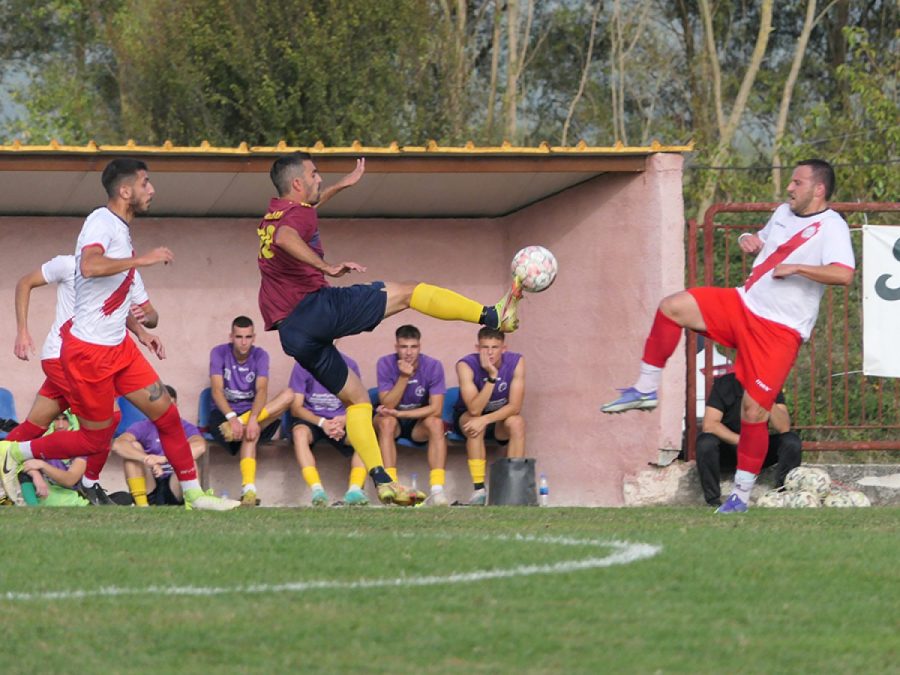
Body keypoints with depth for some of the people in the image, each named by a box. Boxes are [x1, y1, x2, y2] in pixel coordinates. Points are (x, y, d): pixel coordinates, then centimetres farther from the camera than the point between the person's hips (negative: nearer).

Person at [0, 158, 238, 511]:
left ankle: (193, 494, 10)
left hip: (118, 347, 9)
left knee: (166, 413, 3)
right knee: (96, 440, -2)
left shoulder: (121, 229, 13)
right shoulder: (101, 221, -17)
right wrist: (143, 259, -34)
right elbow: (89, 266, -38)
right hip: (88, 350, -9)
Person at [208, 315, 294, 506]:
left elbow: (262, 390, -17)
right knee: (251, 434, -37)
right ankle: (249, 490, -46)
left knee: (289, 395, -25)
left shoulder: (260, 355, 0)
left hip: (252, 410, 3)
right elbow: (217, 390, -17)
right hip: (223, 414, -3)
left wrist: (252, 419, -38)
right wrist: (231, 417, -38)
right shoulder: (219, 353, -4)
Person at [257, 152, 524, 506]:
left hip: (290, 333, 9)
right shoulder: (299, 214, -5)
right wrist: (327, 267, -38)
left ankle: (382, 481, 5)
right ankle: (493, 316, -5)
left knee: (356, 397, 15)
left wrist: (341, 185, 53)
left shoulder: (274, 215, 23)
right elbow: (285, 238, -30)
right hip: (314, 307, -9)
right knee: (406, 292, -1)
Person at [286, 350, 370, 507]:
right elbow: (295, 408, -6)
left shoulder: (349, 365, 2)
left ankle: (355, 490, -41)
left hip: (340, 421, 2)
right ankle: (317, 490, -48)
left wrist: (343, 421, -23)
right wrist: (322, 423, -24)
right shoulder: (302, 366, -3)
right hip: (311, 419, -2)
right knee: (299, 432, -36)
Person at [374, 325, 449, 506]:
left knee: (436, 423, -31)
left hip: (419, 423, 1)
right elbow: (387, 405, -21)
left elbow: (436, 409, -20)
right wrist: (404, 377, -33)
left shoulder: (433, 366, -14)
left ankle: (437, 490, -38)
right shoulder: (385, 364, -15)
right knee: (385, 421, -34)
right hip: (393, 419, -1)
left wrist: (399, 413, -27)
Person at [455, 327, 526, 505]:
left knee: (516, 422, -31)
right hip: (465, 418, -1)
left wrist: (485, 420, -37)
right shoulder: (466, 365, -23)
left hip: (499, 419, 1)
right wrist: (492, 376, -39)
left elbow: (515, 407, -23)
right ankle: (478, 488, -34)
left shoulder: (516, 362, -17)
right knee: (474, 423, -35)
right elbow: (474, 410, -32)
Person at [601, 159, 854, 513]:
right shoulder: (784, 213, 12)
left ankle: (742, 495, 5)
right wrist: (749, 240, 9)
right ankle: (646, 390, 2)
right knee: (672, 307, -9)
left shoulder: (830, 228, -13)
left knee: (754, 410, -8)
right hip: (743, 306, 7)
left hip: (780, 331, -7)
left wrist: (796, 267, -29)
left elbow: (843, 274, -30)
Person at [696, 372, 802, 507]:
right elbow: (709, 425, -22)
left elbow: (784, 428, -20)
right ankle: (713, 502, -23)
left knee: (792, 442, -23)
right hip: (729, 447, -2)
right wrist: (741, 440, -31)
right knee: (706, 442, -33)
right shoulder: (723, 384, -13)